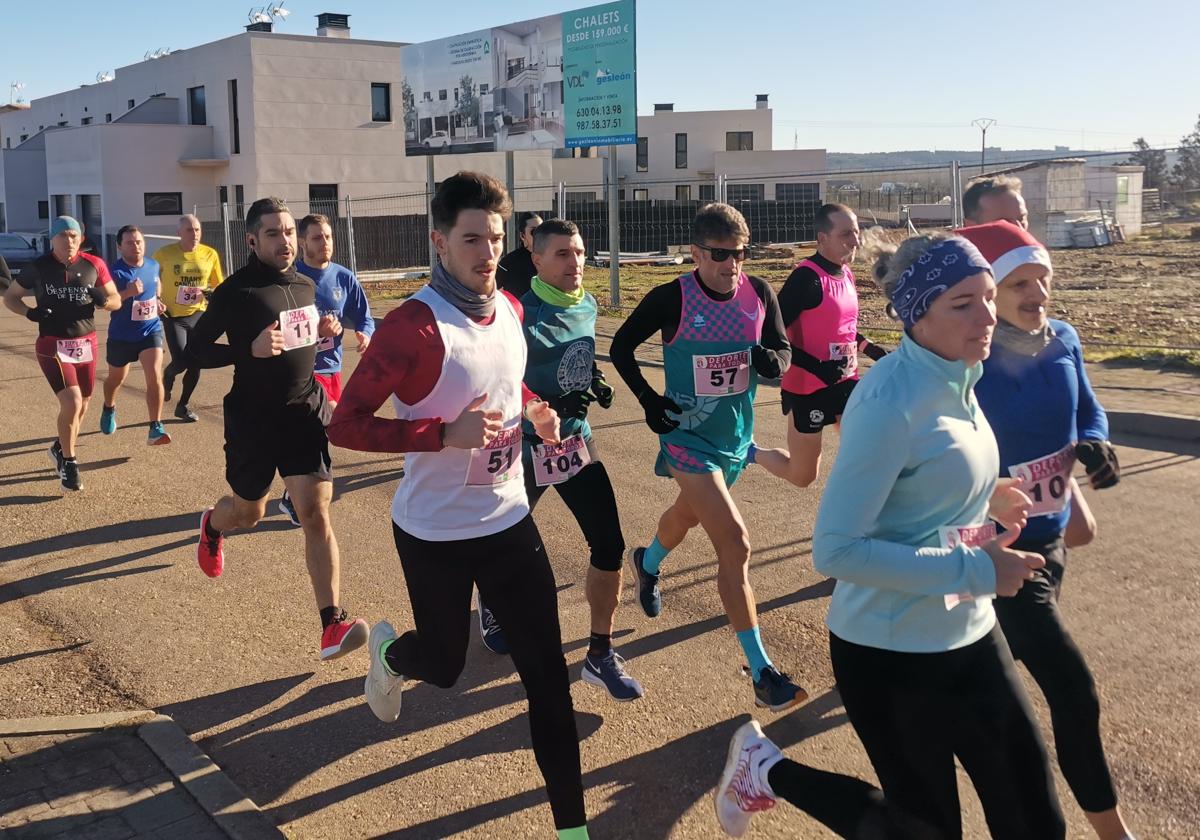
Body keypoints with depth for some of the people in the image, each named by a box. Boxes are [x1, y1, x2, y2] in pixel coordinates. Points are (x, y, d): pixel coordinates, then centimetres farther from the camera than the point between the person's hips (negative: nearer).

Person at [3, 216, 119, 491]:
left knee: (82, 405, 15)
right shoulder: (39, 267, -6)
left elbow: (117, 301, 2)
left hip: (86, 344, 4)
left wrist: (102, 300, -21)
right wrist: (29, 312, -15)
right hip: (53, 346, -3)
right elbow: (10, 297, 5)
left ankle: (61, 448, 41)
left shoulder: (93, 265, -2)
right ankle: (68, 462, 3)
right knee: (72, 403, -16)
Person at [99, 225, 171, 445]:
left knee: (155, 377, -17)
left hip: (151, 331, 2)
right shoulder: (115, 272, -17)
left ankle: (155, 429, -15)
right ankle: (109, 409, 53)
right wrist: (128, 292, -34)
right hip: (122, 335, -2)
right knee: (116, 379, 20)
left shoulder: (153, 266, 0)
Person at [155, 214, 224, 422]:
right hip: (174, 315, -3)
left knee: (195, 364, 6)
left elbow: (219, 285, 9)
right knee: (181, 361, -14)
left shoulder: (210, 254, -2)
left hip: (199, 315, 3)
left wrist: (211, 294, -11)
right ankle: (167, 377, 23)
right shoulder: (164, 254, -8)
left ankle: (183, 406, 26)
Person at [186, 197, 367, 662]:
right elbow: (194, 351, -11)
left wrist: (323, 334, 4)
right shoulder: (236, 291, -11)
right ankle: (212, 525, 57)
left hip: (305, 413, 3)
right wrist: (249, 349, -25)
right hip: (252, 419, -3)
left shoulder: (305, 285, 6)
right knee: (248, 511, 17)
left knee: (316, 513, -10)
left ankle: (332, 624, -13)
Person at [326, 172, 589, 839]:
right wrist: (445, 433, -31)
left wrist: (533, 408, 0)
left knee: (548, 671, 3)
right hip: (435, 533, -5)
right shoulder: (414, 326, -21)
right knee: (445, 666, 15)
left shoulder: (511, 309, 1)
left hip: (509, 520, 5)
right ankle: (390, 652, 53)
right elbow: (345, 425, -21)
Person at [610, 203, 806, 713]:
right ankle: (762, 675, -9)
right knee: (735, 545, -15)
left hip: (735, 436, 6)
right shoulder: (671, 299, -18)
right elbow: (621, 346, -4)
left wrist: (772, 359, -24)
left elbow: (782, 351, 0)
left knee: (690, 514, 31)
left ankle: (647, 563, 66)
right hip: (689, 437, -6)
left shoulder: (759, 294, -7)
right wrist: (648, 399, -14)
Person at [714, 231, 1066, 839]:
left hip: (969, 636, 8)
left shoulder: (956, 378, 1)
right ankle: (767, 771, 28)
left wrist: (984, 498, 1)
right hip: (892, 651, -8)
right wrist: (973, 569, -25)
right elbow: (836, 550, -27)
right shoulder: (890, 401, -24)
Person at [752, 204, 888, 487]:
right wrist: (816, 367, -27)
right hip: (808, 387, -7)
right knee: (802, 476, 8)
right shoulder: (807, 278, -20)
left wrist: (869, 348, 7)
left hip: (845, 382, 7)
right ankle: (751, 452, 35)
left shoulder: (846, 273, 6)